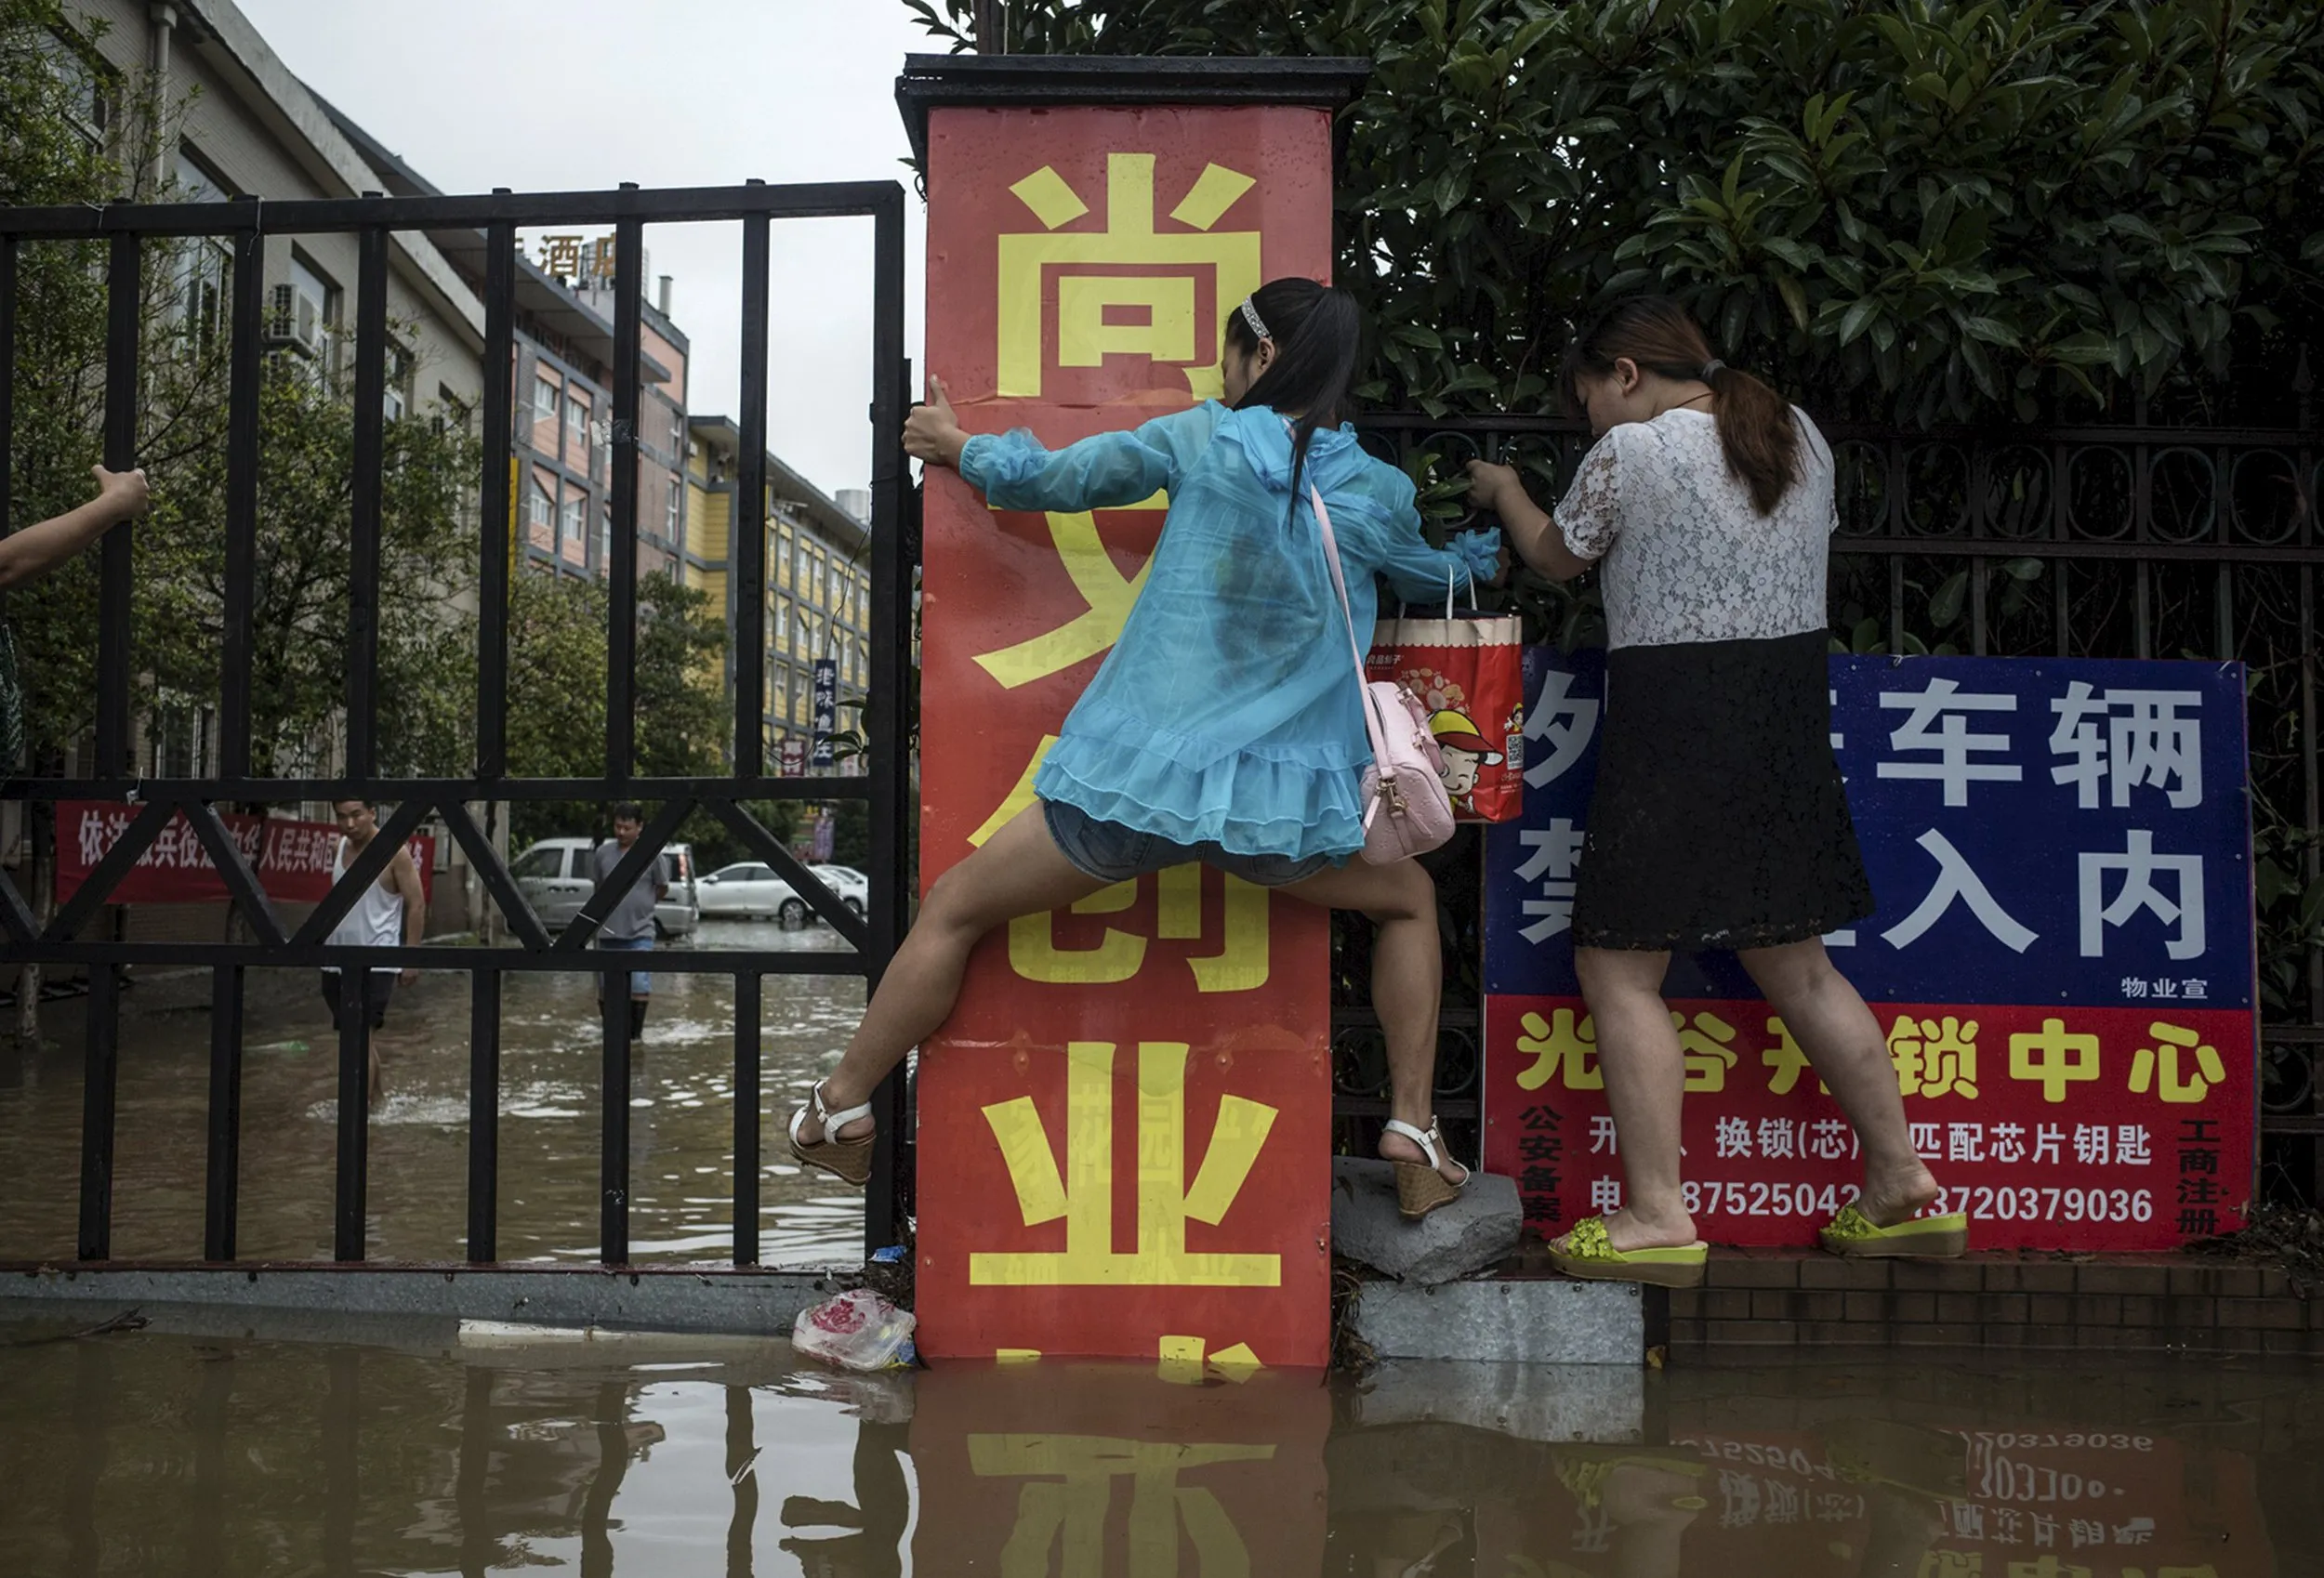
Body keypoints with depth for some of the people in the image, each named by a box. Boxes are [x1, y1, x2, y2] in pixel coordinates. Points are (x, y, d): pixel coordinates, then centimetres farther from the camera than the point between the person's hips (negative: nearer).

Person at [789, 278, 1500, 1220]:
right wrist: (1484, 548, 52)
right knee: (1409, 900, 29)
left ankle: (841, 1114, 28)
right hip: (1282, 804, 2)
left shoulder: (1202, 438, 0)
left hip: (1139, 774, -1)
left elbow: (1044, 479, 10)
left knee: (952, 910, 18)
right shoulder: (1380, 494, 5)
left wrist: (953, 444, 30)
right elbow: (1436, 575, 27)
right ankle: (1415, 1136, 22)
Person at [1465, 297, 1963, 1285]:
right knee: (1792, 963, 17)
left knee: (1618, 970, 0)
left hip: (1674, 721, -7)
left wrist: (1503, 492, 27)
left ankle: (1659, 1218, -1)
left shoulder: (1628, 453, -9)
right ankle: (1903, 1184, 21)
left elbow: (1559, 560, 6)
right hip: (1792, 712, 8)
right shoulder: (1799, 435, 10)